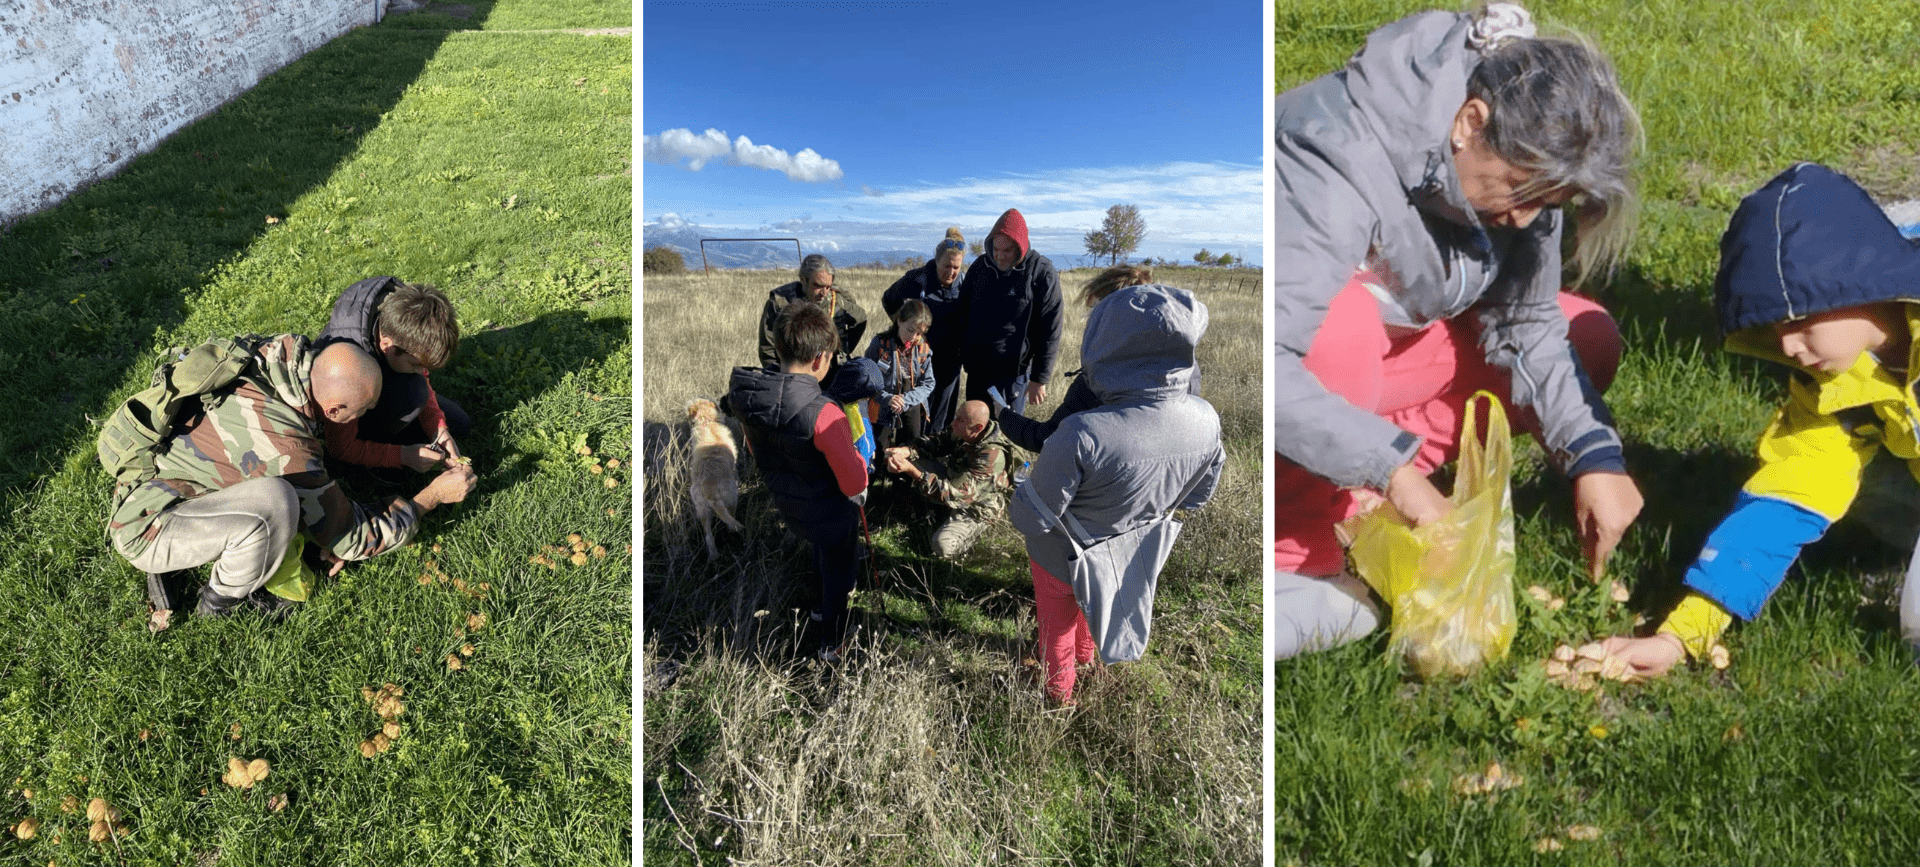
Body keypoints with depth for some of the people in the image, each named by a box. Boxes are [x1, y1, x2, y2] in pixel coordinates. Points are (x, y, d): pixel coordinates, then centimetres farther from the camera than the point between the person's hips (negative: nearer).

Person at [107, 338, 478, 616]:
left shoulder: (290, 356, -12)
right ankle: (221, 599, -4)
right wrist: (434, 496, -9)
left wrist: (330, 533, 2)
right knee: (275, 500, -32)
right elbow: (356, 539, -19)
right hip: (144, 530, -8)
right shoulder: (284, 451, -33)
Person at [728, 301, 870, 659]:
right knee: (839, 572, 23)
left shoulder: (747, 395, -17)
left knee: (821, 551, 36)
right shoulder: (824, 414, -37)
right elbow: (855, 484, -29)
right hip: (831, 515, -6)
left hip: (789, 508, 6)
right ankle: (831, 644, 43)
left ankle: (824, 606, 60)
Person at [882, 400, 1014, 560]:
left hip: (977, 505, -7)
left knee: (943, 547, -28)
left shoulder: (992, 456, -40)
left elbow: (956, 495, -41)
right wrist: (906, 451, -24)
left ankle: (975, 528, 4)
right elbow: (939, 444, -3)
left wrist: (912, 471, -46)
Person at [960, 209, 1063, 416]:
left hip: (1014, 374, -5)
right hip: (977, 371, 5)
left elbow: (1050, 331, -9)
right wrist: (963, 355, 14)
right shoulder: (980, 266, 6)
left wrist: (1039, 379, -10)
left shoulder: (1042, 273, -9)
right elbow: (964, 315, 17)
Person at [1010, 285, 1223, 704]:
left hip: (1063, 559, -4)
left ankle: (1059, 687, 56)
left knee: (1057, 623, 28)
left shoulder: (1083, 434, -44)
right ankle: (1086, 653, 66)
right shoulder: (1206, 421, -25)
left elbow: (1032, 518, -30)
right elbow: (1197, 495, -5)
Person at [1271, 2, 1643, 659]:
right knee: (1339, 328, -39)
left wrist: (1594, 455, -15)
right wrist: (1394, 471, -41)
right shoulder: (1336, 161, -33)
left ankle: (1346, 508, -14)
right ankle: (1303, 551, -19)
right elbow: (1264, 362, -42)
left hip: (1380, 346, 8)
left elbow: (1523, 324, -4)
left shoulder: (1521, 161, -10)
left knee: (1588, 341, -2)